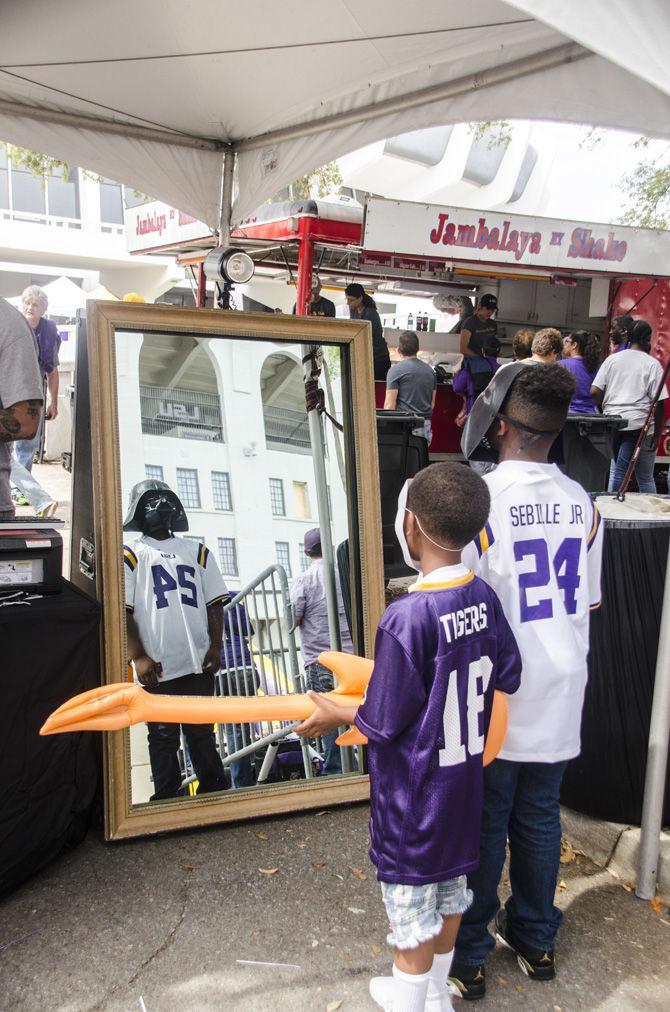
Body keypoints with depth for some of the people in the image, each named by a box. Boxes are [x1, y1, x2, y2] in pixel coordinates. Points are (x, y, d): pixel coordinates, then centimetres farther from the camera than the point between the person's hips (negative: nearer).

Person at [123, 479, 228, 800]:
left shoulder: (198, 552, 14)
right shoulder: (131, 555, 5)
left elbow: (214, 604, 12)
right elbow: (122, 612, -2)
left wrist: (215, 647, 1)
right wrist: (138, 657, -11)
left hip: (198, 664, 2)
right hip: (157, 668, -2)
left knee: (202, 733, 10)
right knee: (163, 738, 5)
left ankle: (215, 794, 20)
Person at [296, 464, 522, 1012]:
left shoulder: (406, 618, -29)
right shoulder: (485, 597, -9)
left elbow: (384, 722, -20)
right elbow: (508, 677, 5)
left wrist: (337, 715, -3)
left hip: (413, 797, -7)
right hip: (463, 781, 7)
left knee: (412, 908, 13)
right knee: (450, 889, 25)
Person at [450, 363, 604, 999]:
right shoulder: (582, 503, -2)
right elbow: (589, 603, 9)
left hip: (494, 706, -5)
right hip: (560, 702, 5)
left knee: (481, 831, 11)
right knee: (540, 820, 21)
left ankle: (466, 957, 29)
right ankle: (535, 939, 40)